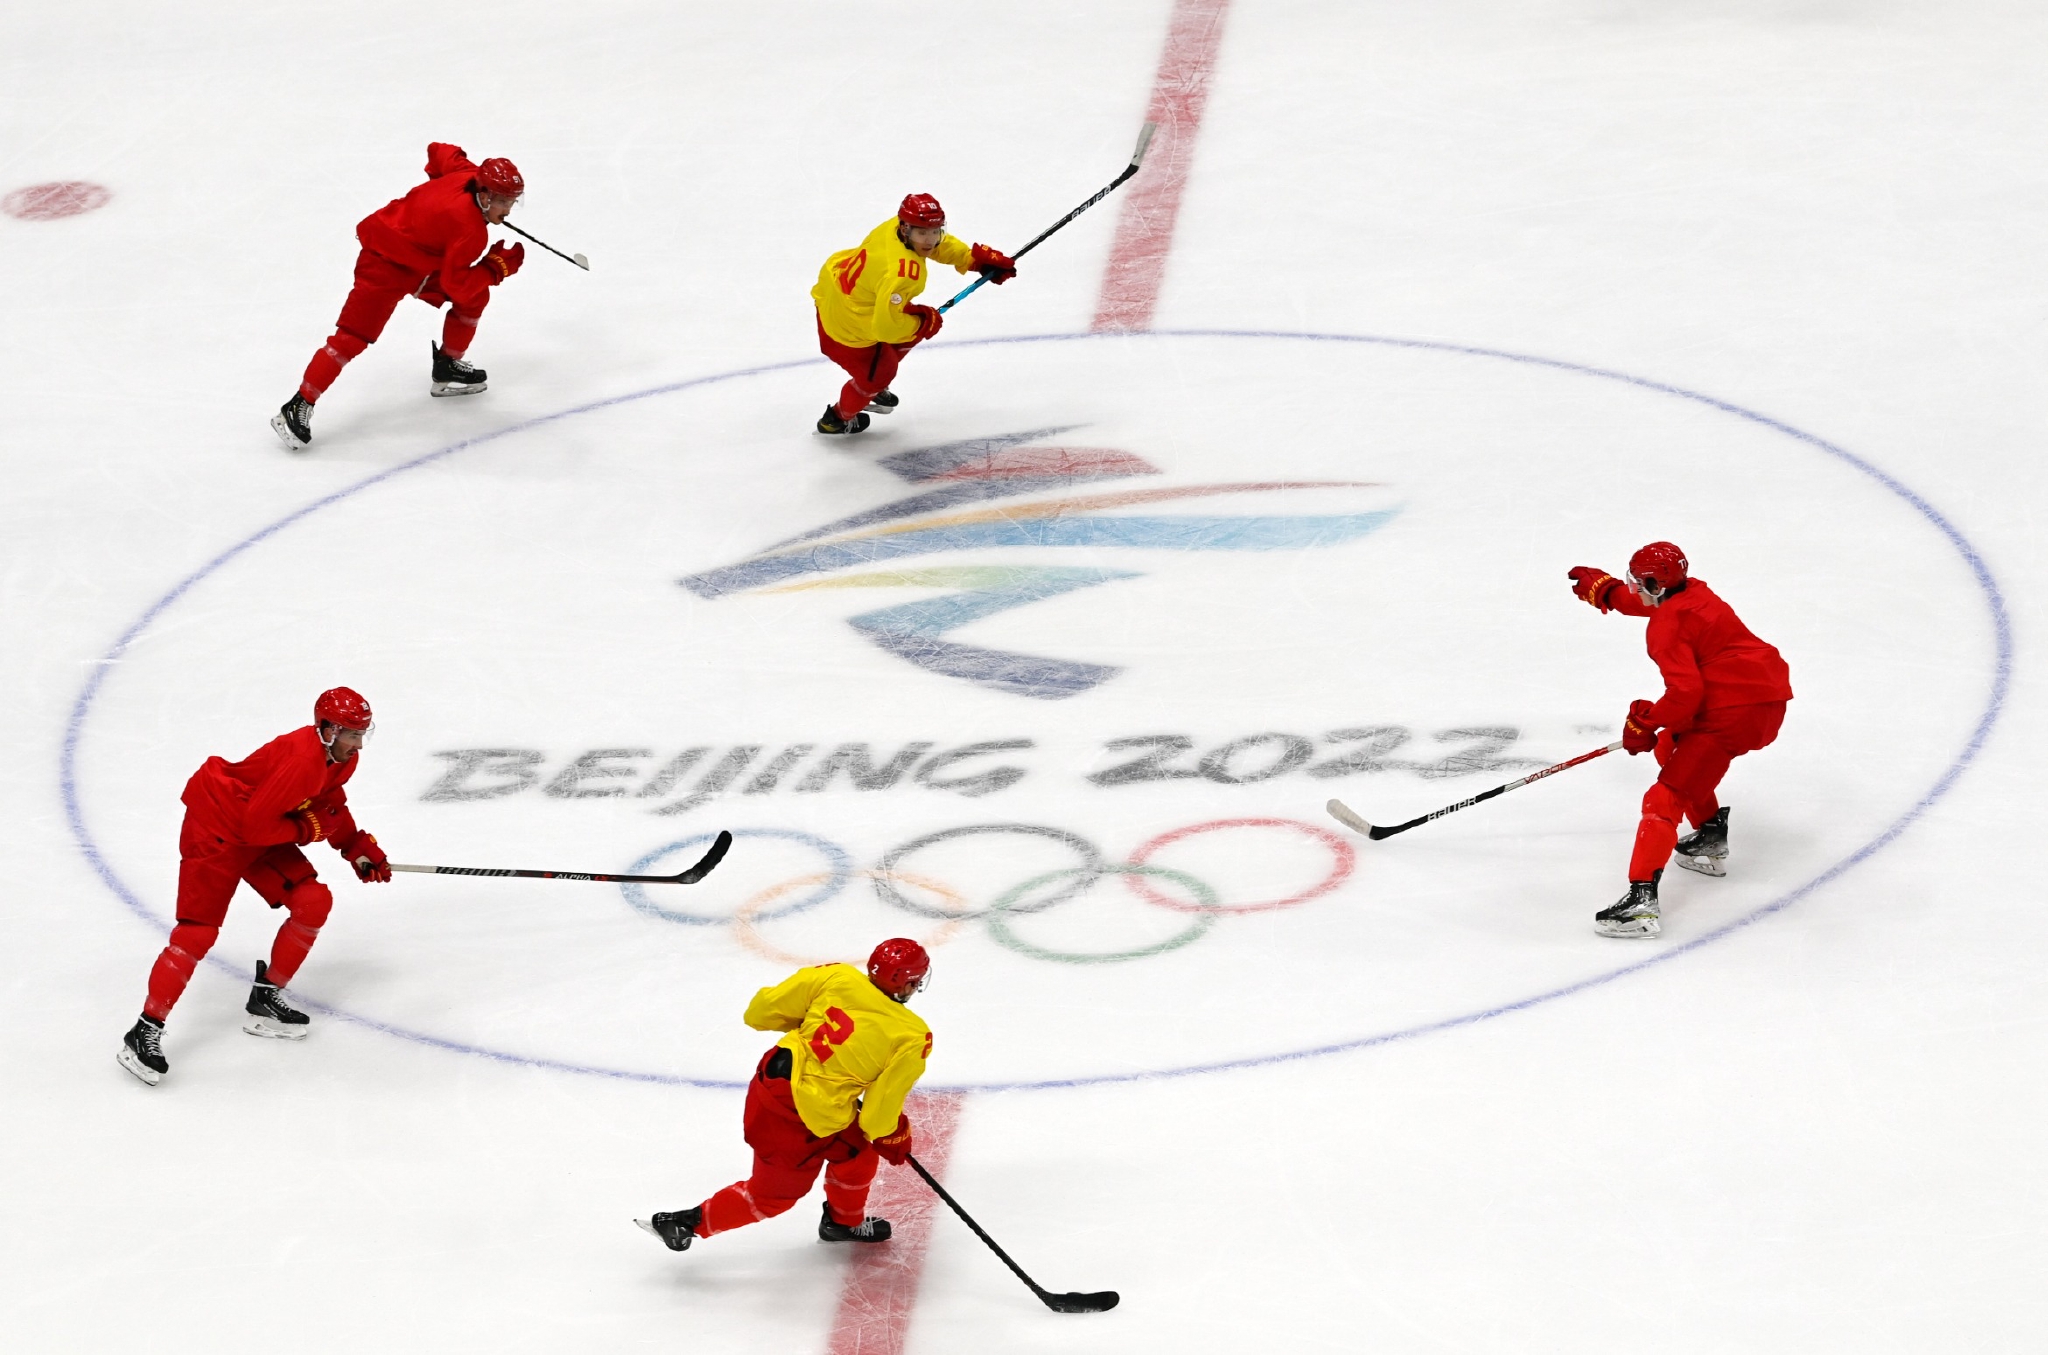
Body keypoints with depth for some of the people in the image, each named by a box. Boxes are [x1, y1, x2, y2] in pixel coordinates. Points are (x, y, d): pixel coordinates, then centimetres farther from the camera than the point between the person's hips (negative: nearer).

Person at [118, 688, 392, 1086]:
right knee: (198, 930, -14)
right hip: (216, 827, -9)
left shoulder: (341, 759, -1)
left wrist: (358, 847, 10)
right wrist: (306, 829, -18)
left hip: (262, 836, 9)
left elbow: (330, 805, 19)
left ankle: (266, 998, 15)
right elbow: (257, 824, -31)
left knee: (313, 902, 0)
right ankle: (145, 1033, -11)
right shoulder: (301, 762, -32)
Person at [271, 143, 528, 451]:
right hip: (386, 262, -10)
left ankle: (448, 368, 29)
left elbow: (440, 152, 12)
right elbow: (457, 284, -26)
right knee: (353, 336, -16)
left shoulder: (468, 175, -8)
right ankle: (298, 408, -15)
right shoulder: (469, 229, -31)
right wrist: (497, 267, -18)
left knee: (476, 297, 11)